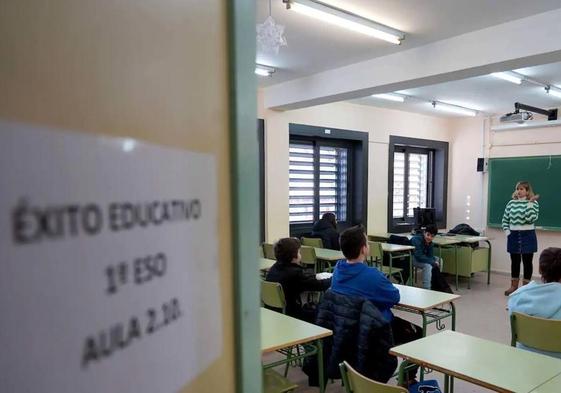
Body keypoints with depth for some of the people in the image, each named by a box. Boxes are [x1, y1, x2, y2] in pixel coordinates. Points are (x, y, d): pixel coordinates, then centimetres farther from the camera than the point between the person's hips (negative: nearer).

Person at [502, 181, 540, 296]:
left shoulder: (533, 203, -5)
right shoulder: (511, 203, 5)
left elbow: (531, 219, -19)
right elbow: (505, 219, 10)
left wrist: (530, 204, -24)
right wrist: (506, 230, -3)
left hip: (527, 235, -3)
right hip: (513, 235, 3)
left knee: (527, 261, 4)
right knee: (515, 261, 11)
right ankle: (514, 285, 22)